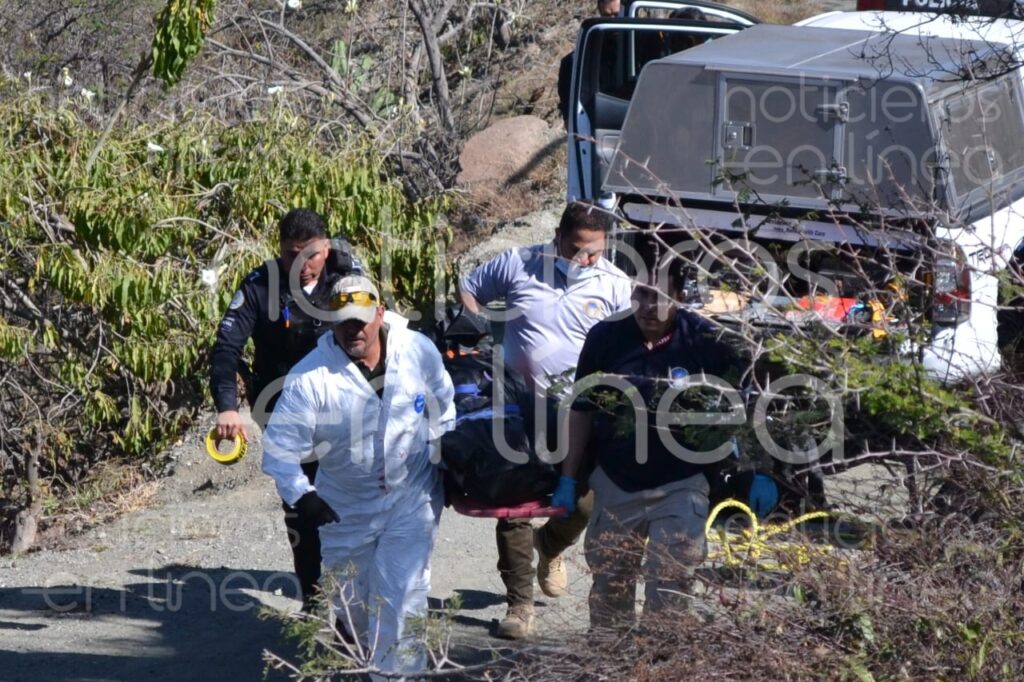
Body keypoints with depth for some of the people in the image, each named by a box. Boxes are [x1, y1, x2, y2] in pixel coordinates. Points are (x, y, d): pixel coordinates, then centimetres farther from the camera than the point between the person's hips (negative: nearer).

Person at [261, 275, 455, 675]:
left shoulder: (419, 352, -11)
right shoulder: (310, 376, -20)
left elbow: (443, 408, 7)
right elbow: (280, 442, -17)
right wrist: (299, 495, -28)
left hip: (412, 496, 0)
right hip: (345, 506, 0)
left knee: (401, 597, -8)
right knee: (352, 599, 17)